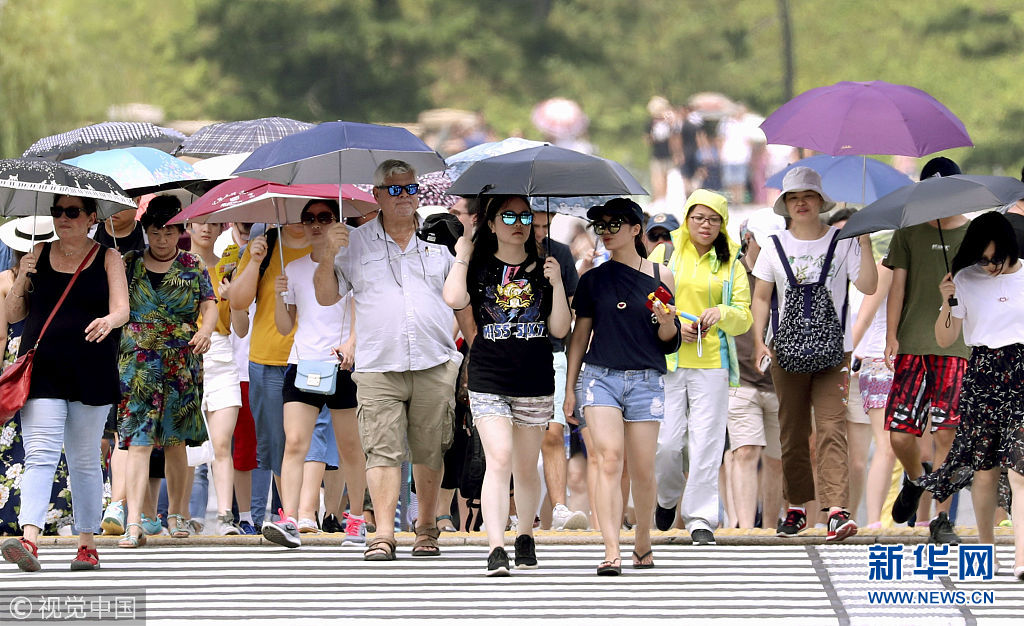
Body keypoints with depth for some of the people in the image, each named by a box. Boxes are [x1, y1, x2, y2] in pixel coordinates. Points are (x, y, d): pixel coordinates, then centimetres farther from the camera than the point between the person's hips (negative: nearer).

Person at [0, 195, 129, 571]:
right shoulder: (39, 255, 11)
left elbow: (122, 309, -4)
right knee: (39, 455, -13)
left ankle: (87, 545, 16)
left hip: (90, 371, 0)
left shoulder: (108, 259, 7)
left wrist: (109, 322, -27)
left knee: (85, 461, 8)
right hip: (42, 370, 0)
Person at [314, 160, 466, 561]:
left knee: (430, 452, 4)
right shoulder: (357, 244, 9)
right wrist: (330, 254, -5)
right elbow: (326, 297, 10)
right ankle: (383, 535, -11)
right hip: (378, 367, -1)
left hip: (435, 365, 1)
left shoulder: (439, 242, 10)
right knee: (383, 451, -9)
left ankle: (427, 529, 16)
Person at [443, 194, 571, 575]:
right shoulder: (479, 268, 4)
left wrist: (556, 284, -7)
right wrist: (462, 256, -7)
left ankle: (525, 536, 32)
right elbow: (454, 299, -17)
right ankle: (496, 548, -24)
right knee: (499, 458, -18)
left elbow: (560, 329, 5)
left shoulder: (542, 269, 9)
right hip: (489, 379, -3)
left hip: (535, 383, 3)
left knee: (526, 468, 10)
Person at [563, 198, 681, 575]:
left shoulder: (660, 278, 7)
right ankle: (611, 552, -22)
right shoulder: (593, 280, 9)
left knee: (642, 470, 2)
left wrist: (666, 322, -12)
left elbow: (669, 341, 10)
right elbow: (579, 334, 13)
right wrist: (569, 388, 10)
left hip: (645, 381, 0)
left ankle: (643, 541, 25)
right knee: (609, 459, -16)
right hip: (600, 375, 0)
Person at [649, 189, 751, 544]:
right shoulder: (665, 254, 8)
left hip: (712, 363, 1)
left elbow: (744, 318, 10)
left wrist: (722, 313, -11)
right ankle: (668, 497, 24)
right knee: (666, 441, -5)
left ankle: (700, 518, 0)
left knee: (706, 442, -6)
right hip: (667, 360, -1)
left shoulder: (730, 264, 12)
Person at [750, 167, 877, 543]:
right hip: (787, 351, 2)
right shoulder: (776, 247, 9)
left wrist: (865, 241, -13)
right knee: (792, 431, 5)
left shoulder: (841, 242, 3)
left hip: (833, 350, -2)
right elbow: (761, 298, 10)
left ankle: (837, 510, -25)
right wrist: (759, 341, -2)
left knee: (831, 427, -14)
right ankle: (796, 507, 18)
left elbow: (868, 286, -7)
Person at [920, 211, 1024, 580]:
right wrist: (948, 302, -10)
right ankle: (985, 547, 22)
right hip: (982, 377, 2)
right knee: (984, 469, 4)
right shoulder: (966, 281, 4)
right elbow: (944, 339, 5)